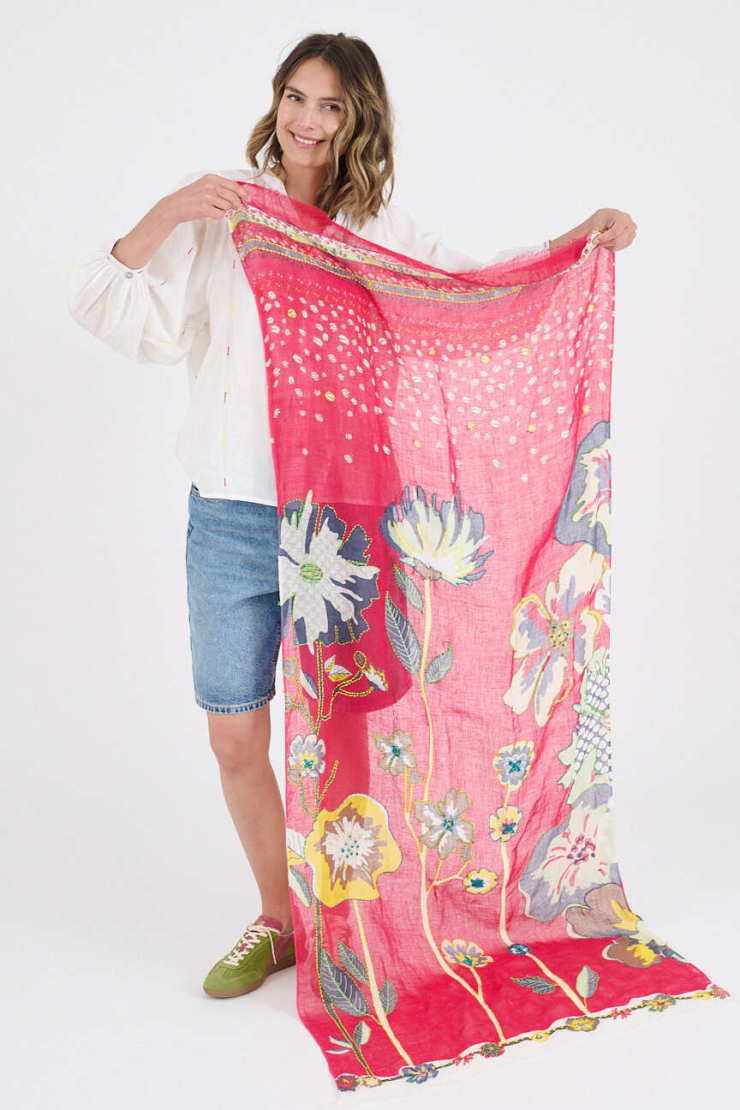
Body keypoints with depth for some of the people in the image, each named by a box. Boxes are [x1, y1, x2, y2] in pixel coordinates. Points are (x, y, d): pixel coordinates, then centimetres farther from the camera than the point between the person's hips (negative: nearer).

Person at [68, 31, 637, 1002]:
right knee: (237, 740, 8)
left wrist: (586, 233, 2)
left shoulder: (385, 233, 9)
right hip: (234, 518, 1)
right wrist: (167, 214, -15)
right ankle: (279, 921, 32)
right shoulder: (222, 214, 5)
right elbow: (109, 307, -2)